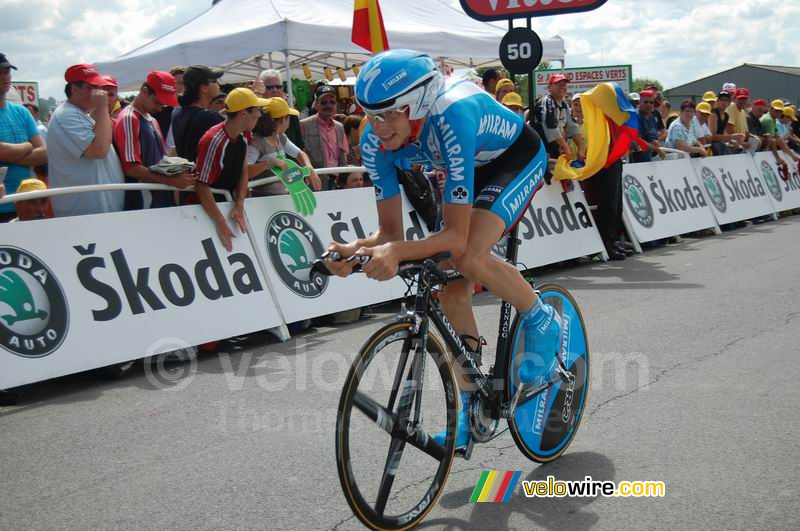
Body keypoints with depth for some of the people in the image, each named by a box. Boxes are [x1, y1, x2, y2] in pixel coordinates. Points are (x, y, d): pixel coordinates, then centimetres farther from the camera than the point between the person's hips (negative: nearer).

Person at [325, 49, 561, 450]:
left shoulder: (452, 119, -41)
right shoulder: (376, 141, -22)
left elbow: (455, 234, -40)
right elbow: (390, 231, -16)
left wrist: (397, 252, -55)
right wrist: (355, 249, -37)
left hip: (519, 158, -6)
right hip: (474, 167, 7)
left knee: (469, 256, -30)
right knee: (452, 289, -2)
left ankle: (543, 322, -1)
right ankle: (469, 409, 12)